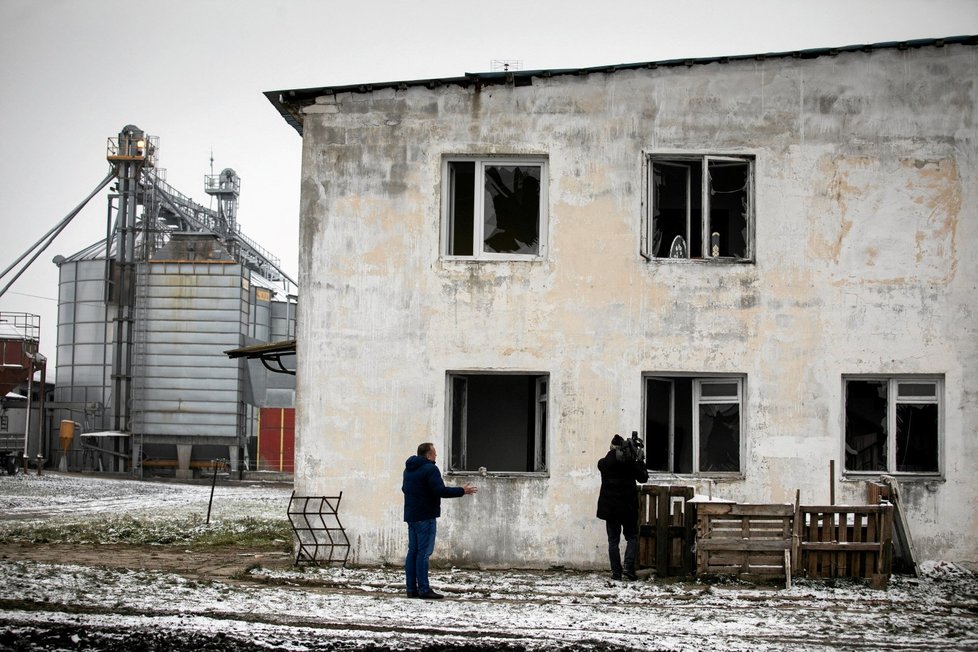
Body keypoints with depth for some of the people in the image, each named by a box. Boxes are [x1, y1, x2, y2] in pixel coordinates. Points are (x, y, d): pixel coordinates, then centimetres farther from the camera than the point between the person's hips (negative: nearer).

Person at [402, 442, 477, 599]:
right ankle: (423, 590, -9)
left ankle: (411, 589, 9)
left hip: (411, 516, 9)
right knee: (423, 552, -8)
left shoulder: (409, 469, 15)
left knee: (412, 551, 9)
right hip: (425, 516, -9)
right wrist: (462, 491, -12)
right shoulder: (430, 469, -14)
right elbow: (441, 491, -22)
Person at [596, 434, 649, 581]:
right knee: (632, 537, 10)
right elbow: (643, 478, 0)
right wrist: (640, 460, 11)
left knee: (613, 540, 8)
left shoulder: (603, 463, -3)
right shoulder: (630, 462, -9)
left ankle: (616, 572, 5)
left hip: (609, 507, 2)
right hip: (628, 507, -2)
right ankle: (629, 567, -7)